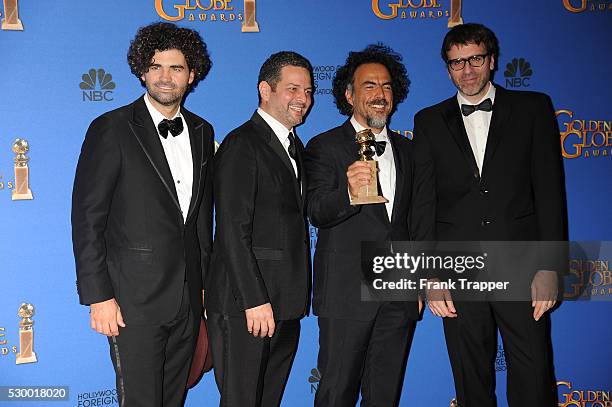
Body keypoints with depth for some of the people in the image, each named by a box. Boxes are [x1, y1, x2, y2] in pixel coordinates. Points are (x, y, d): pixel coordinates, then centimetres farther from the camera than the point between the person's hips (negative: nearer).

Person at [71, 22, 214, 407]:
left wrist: (205, 281, 14)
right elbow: (87, 216, -10)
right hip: (135, 297, -5)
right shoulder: (112, 129, -9)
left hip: (189, 297, 6)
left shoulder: (202, 132, 9)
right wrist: (98, 296, -14)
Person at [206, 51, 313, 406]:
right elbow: (233, 231, -17)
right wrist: (255, 300, -20)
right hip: (245, 306, -8)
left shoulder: (294, 146, 17)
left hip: (285, 305, 8)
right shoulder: (241, 145, -12)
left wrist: (297, 297, 12)